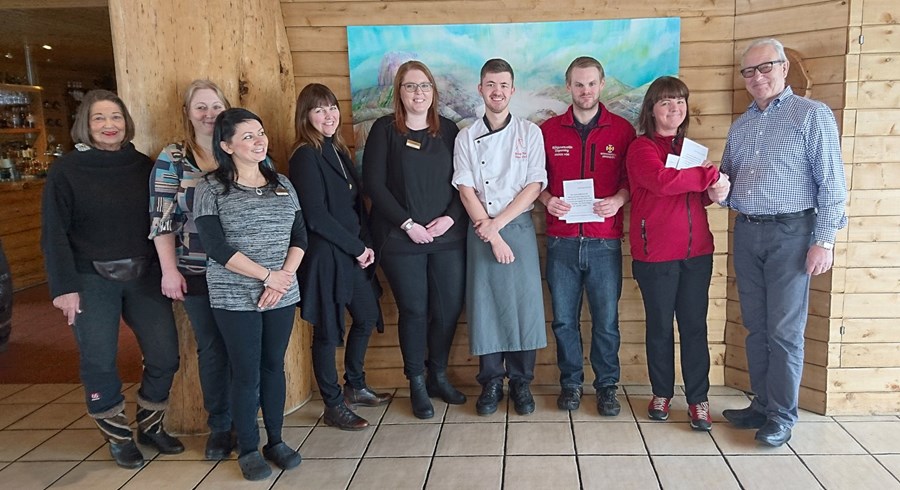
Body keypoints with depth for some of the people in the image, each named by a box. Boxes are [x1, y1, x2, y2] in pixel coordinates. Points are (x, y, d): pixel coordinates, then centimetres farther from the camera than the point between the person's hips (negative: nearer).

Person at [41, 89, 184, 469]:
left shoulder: (143, 166, 5)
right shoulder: (66, 170, -3)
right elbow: (54, 233, -5)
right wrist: (64, 286, -11)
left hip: (144, 276, 3)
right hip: (92, 281, -3)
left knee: (165, 356, 3)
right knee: (99, 363, 5)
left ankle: (150, 425, 27)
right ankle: (118, 435, 26)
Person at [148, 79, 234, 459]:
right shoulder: (172, 159, 1)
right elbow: (161, 220, 0)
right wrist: (169, 270, -5)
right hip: (197, 273, -1)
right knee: (212, 349, 8)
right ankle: (219, 426, 23)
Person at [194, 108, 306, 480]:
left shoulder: (281, 184, 9)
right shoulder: (210, 188, -5)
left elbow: (299, 237, 6)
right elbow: (217, 248, -13)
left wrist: (284, 277, -10)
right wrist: (267, 275, -14)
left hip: (282, 295, 4)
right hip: (235, 299, -4)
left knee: (274, 366, 12)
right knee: (246, 373, 3)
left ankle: (276, 440, 26)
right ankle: (248, 450, 19)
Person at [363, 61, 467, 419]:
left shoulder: (448, 130, 9)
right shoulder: (385, 130, 0)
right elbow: (373, 183, -6)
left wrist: (450, 217, -8)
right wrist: (407, 223, -12)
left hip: (447, 236, 3)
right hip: (401, 238, -3)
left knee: (450, 307, 4)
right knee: (414, 310, 3)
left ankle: (438, 376, 25)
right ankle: (416, 384, 20)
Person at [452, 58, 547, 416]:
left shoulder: (530, 133, 4)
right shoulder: (467, 138, 6)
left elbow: (535, 186, -3)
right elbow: (466, 191, -1)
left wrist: (498, 222, -11)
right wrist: (490, 232, -10)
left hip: (519, 227, -1)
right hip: (481, 230, 1)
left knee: (523, 303, 0)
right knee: (485, 305, 3)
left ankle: (521, 381, 15)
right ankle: (491, 382, 17)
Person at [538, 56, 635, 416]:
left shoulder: (622, 130, 5)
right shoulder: (548, 130, 7)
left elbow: (631, 179, 8)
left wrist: (618, 200, -11)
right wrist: (546, 199, -7)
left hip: (604, 241, -1)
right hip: (561, 240, 1)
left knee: (606, 320, 5)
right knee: (564, 319, 8)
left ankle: (606, 386, 21)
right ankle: (570, 383, 24)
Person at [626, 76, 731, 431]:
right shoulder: (642, 148, -5)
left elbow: (698, 196, 19)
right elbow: (662, 180, -25)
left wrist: (714, 193, -3)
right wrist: (710, 175, -17)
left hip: (696, 252, 5)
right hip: (656, 254, -5)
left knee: (695, 326, 7)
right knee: (660, 326, 8)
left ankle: (698, 399, 16)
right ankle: (661, 394, 23)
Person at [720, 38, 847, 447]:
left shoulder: (812, 115, -3)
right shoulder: (740, 125, 15)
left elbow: (831, 183, -7)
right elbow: (727, 178, 22)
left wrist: (824, 240, -13)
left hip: (790, 233, -6)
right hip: (746, 233, 6)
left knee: (785, 330, -2)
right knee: (755, 327, 11)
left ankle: (782, 415, 10)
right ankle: (762, 404, 22)